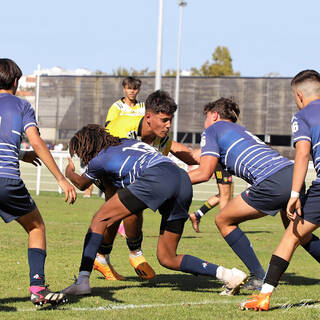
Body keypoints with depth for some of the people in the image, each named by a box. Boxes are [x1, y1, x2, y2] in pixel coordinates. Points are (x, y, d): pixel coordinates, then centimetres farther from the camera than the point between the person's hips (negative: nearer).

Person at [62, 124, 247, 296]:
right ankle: (227, 275, 2)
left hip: (156, 178, -7)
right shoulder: (127, 142, 34)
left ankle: (83, 281, -7)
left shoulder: (98, 160, 16)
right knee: (167, 259, 14)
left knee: (100, 220, 6)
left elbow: (81, 184, 38)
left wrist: (70, 173, 62)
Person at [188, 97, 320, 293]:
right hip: (292, 172, 8)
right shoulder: (241, 130, 34)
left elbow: (204, 173, 2)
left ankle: (259, 277, 6)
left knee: (224, 221, 10)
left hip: (272, 183, -8)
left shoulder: (212, 131, 12)